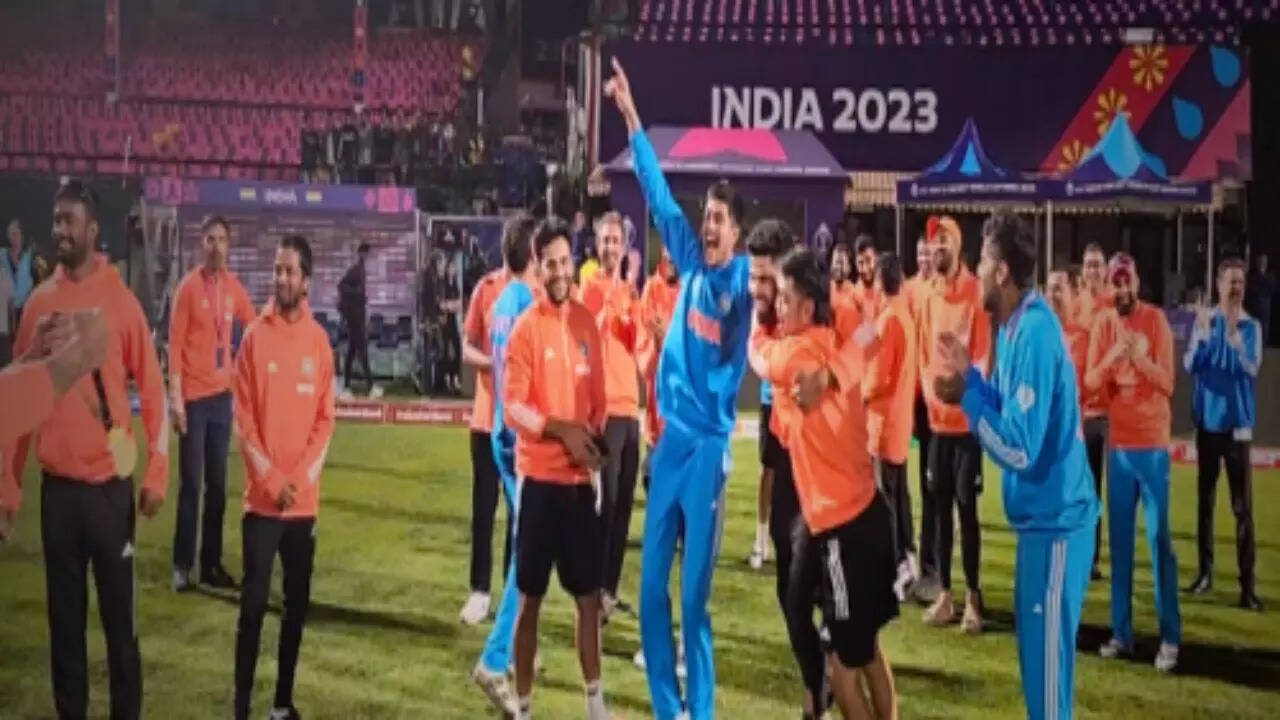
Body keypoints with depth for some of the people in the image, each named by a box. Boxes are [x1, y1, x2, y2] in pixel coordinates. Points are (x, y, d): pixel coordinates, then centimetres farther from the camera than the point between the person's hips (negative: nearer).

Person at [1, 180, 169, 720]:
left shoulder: (121, 300, -4)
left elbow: (152, 389, -3)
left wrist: (156, 475, -7)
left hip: (110, 483, -3)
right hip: (57, 486, 3)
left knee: (120, 614, 5)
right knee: (64, 615, 10)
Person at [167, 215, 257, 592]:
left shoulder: (233, 286, 6)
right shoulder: (188, 286, -9)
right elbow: (175, 343, -10)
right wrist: (175, 397, -14)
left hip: (222, 393, 6)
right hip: (194, 395, -6)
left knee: (218, 484, 10)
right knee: (191, 484, -4)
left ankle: (212, 563, 17)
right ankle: (182, 565, 4)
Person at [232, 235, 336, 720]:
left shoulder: (319, 339, 4)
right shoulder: (255, 337, -3)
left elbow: (325, 418, 5)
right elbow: (243, 419, -4)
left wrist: (301, 478, -7)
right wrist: (272, 480, -11)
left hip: (304, 500, 3)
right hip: (262, 498, -3)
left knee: (298, 603, 8)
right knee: (254, 601, -5)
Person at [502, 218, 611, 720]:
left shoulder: (587, 322, 8)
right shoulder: (525, 327, -9)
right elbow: (511, 407, -13)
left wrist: (595, 438, 0)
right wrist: (560, 429, -23)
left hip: (581, 476, 5)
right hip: (539, 476, -5)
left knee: (589, 594, 12)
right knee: (530, 597, 2)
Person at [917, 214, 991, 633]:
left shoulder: (976, 293, -8)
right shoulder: (930, 297, 11)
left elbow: (983, 352, -11)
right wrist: (931, 393, 1)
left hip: (966, 417, -6)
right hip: (937, 416, 6)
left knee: (966, 506, -4)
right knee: (940, 506, 9)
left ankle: (973, 596, 3)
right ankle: (945, 594, 16)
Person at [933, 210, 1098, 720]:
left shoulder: (1035, 332, -22)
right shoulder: (1014, 326, 8)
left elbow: (1019, 448, -24)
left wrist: (965, 397, -17)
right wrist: (971, 375, 8)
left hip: (1056, 521, -10)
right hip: (1041, 517, 10)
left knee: (1048, 658, -1)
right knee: (1035, 649, 20)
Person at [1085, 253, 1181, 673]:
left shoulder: (1156, 320, -5)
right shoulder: (1102, 326, 7)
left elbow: (1168, 383, -11)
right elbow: (1089, 382, -3)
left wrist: (1142, 360, -28)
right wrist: (1111, 359, -21)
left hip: (1153, 443, -4)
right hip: (1117, 443, 4)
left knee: (1159, 538, -5)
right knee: (1119, 539, 7)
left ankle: (1170, 637, -2)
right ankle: (1121, 632, 15)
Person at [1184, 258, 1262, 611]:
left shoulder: (1252, 327, -2)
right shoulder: (1204, 321, 2)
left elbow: (1252, 369, -16)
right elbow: (1190, 365, -6)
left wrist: (1235, 340, -32)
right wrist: (1202, 335, -20)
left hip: (1238, 422, -2)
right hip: (1207, 420, 2)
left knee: (1243, 507, -5)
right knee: (1205, 500, 9)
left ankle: (1247, 585, -6)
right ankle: (1205, 572, 19)